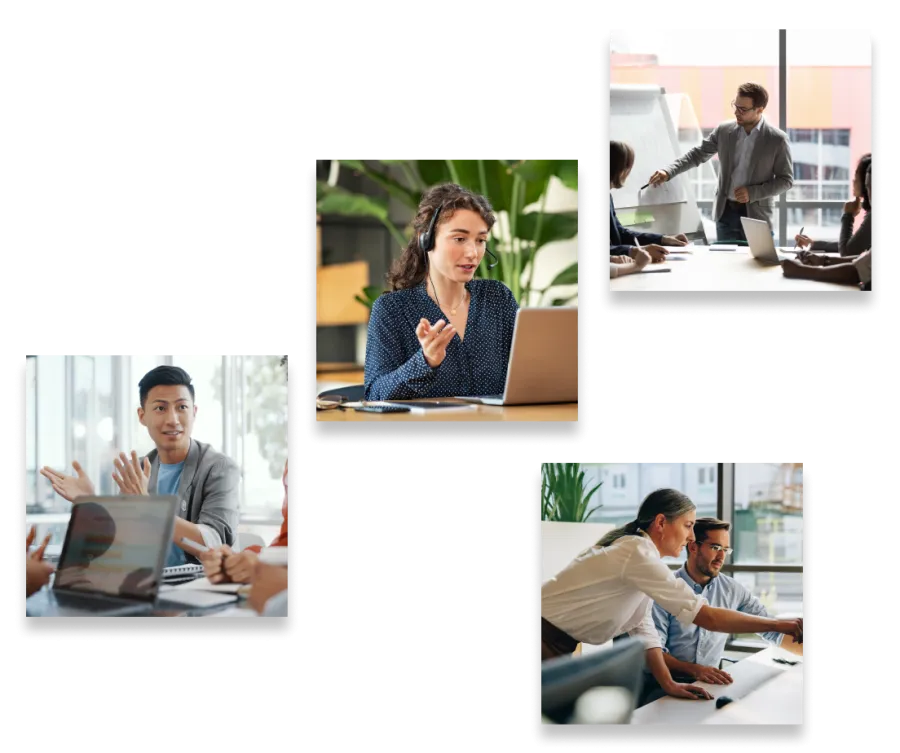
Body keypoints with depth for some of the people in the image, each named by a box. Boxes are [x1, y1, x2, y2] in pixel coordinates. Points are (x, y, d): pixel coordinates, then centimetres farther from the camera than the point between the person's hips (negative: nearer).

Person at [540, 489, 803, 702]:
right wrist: (778, 624, -18)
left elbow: (642, 628, 7)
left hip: (555, 648, 10)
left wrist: (669, 684, -3)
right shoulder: (638, 555, -23)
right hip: (543, 645, -10)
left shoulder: (635, 552, 8)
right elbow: (708, 618, -25)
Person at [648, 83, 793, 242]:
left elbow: (786, 180, -5)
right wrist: (668, 172, -7)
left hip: (757, 216, -3)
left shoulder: (778, 139, -9)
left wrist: (752, 192, -16)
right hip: (726, 212, 4)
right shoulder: (723, 131, 2)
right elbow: (697, 155, 8)